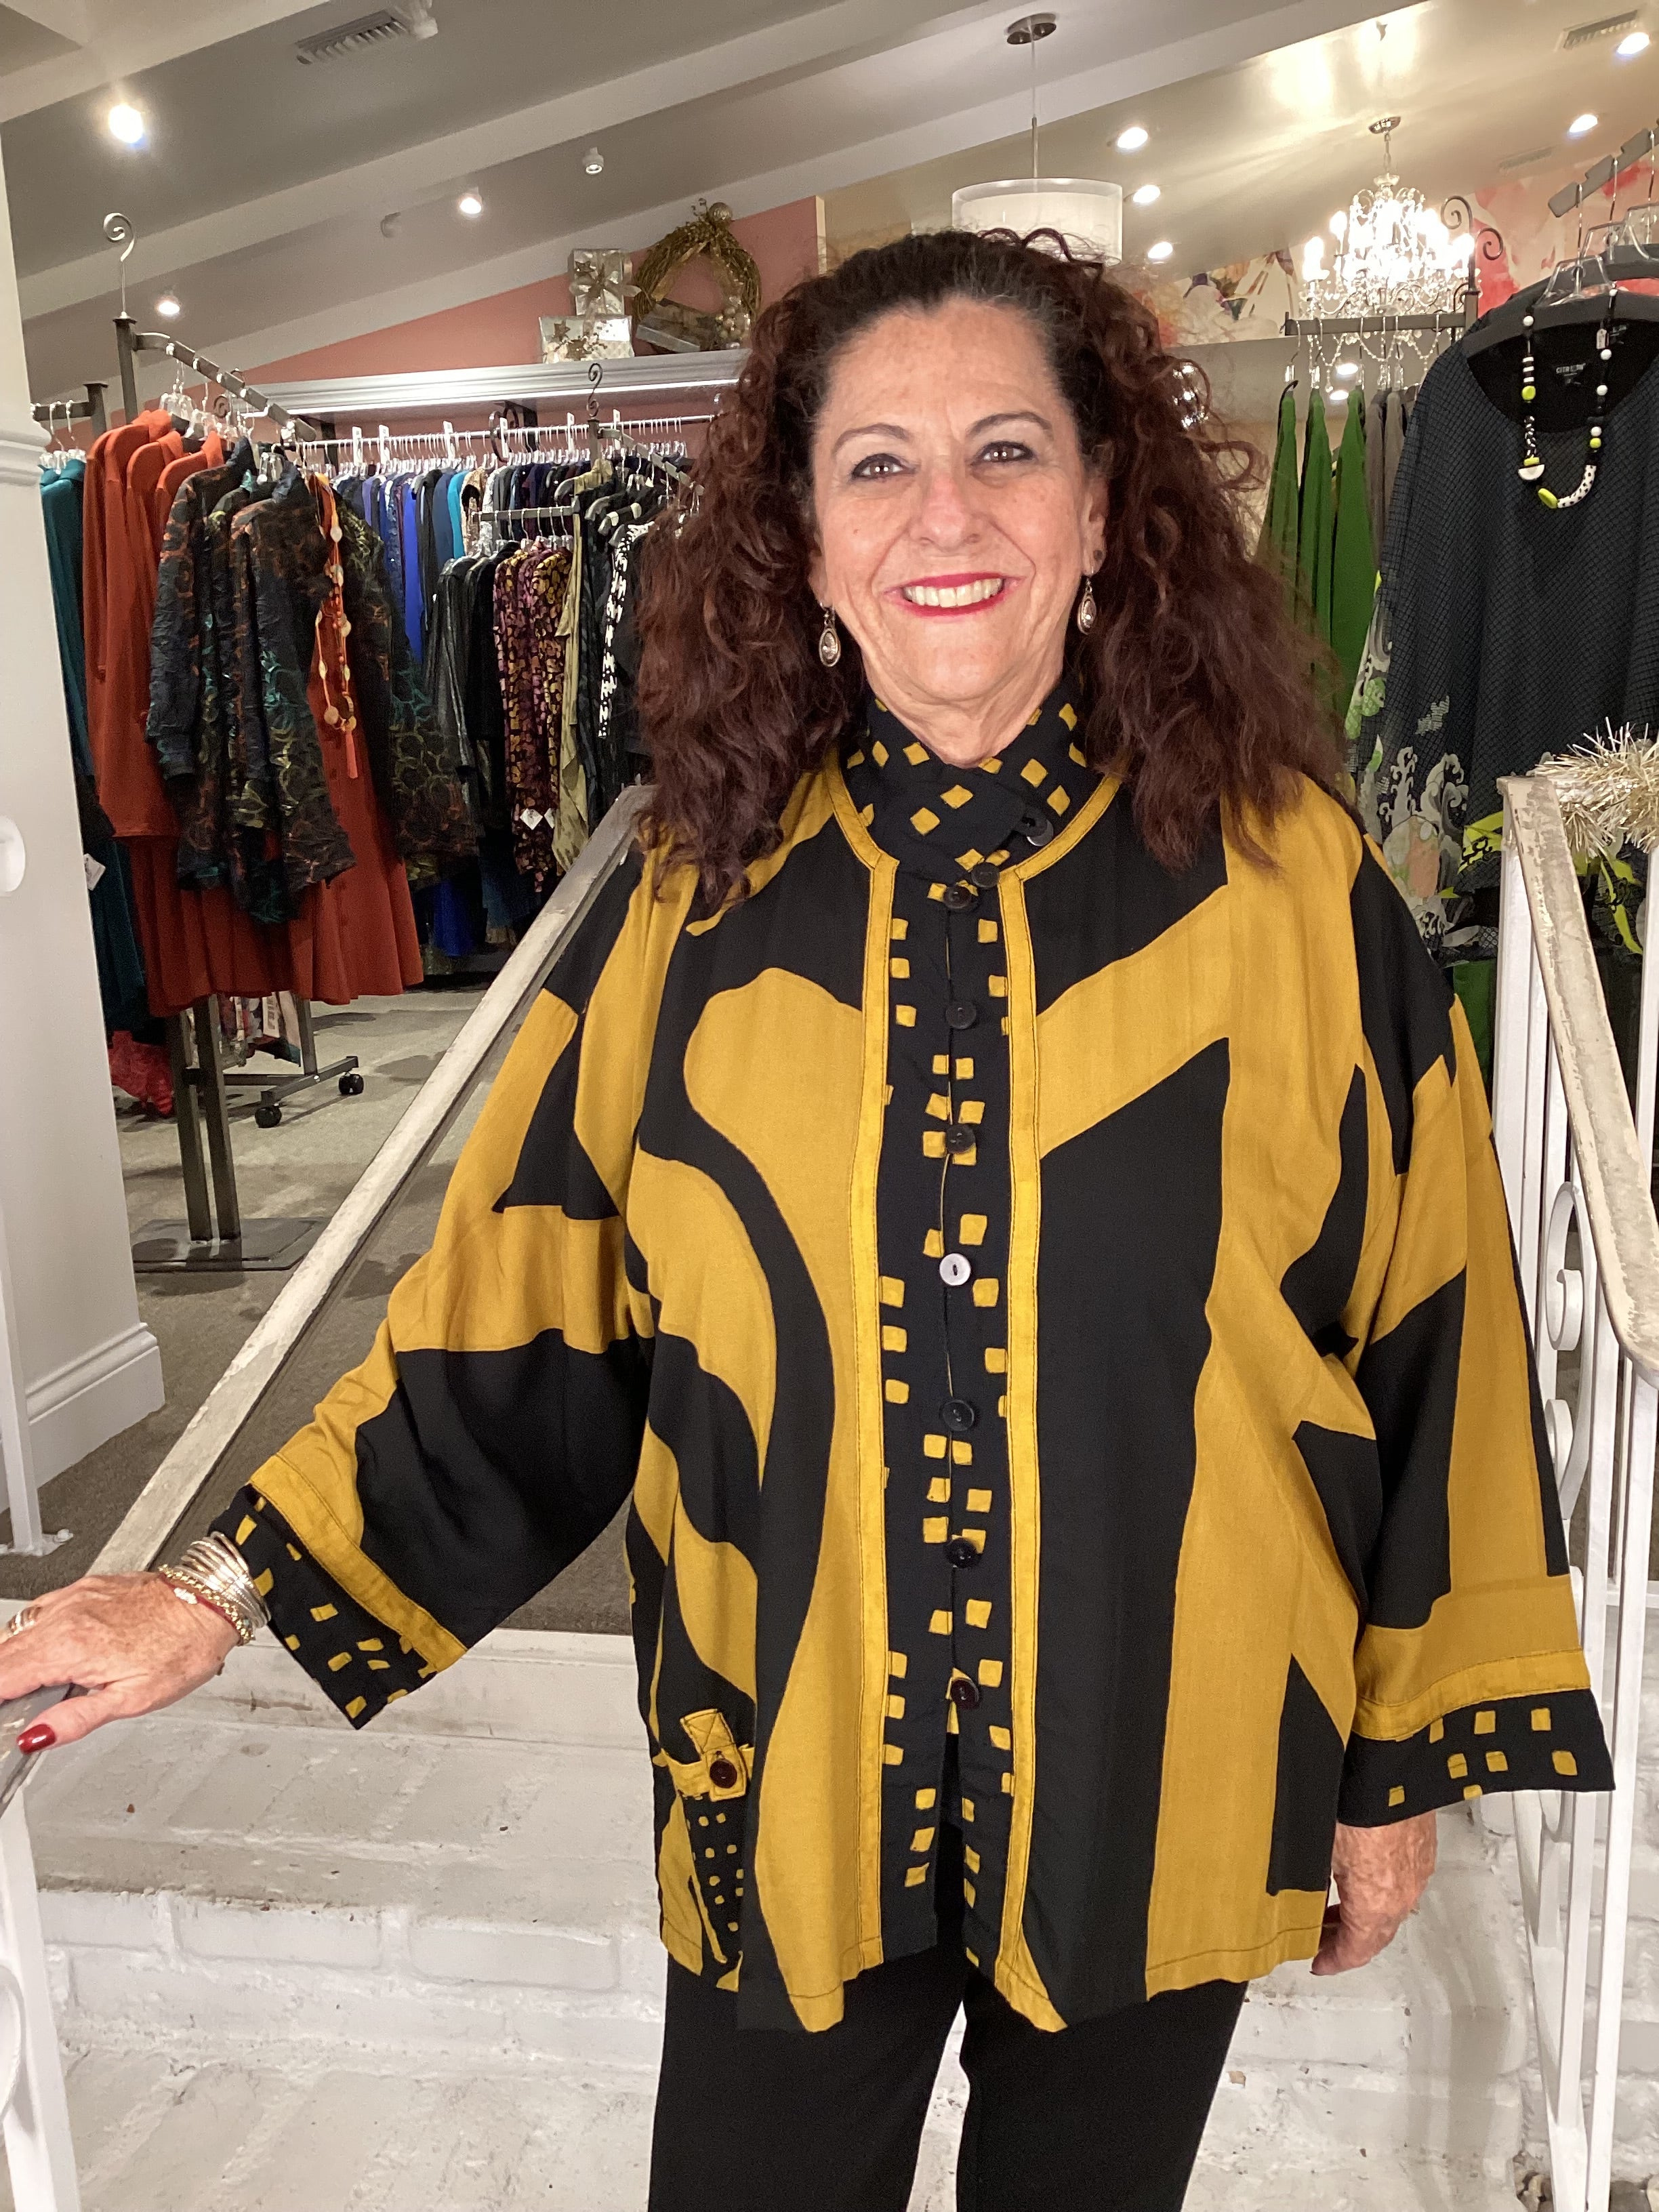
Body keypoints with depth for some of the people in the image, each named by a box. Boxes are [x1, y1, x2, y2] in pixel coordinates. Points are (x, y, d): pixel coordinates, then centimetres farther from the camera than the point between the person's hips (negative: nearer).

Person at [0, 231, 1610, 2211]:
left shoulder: (1290, 887, -11)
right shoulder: (696, 908, -7)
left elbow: (1422, 1339, -5)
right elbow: (517, 1313, -2)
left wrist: (1409, 1757, 2)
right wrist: (233, 1589, -4)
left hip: (1162, 1793, 0)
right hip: (792, 1792, 1)